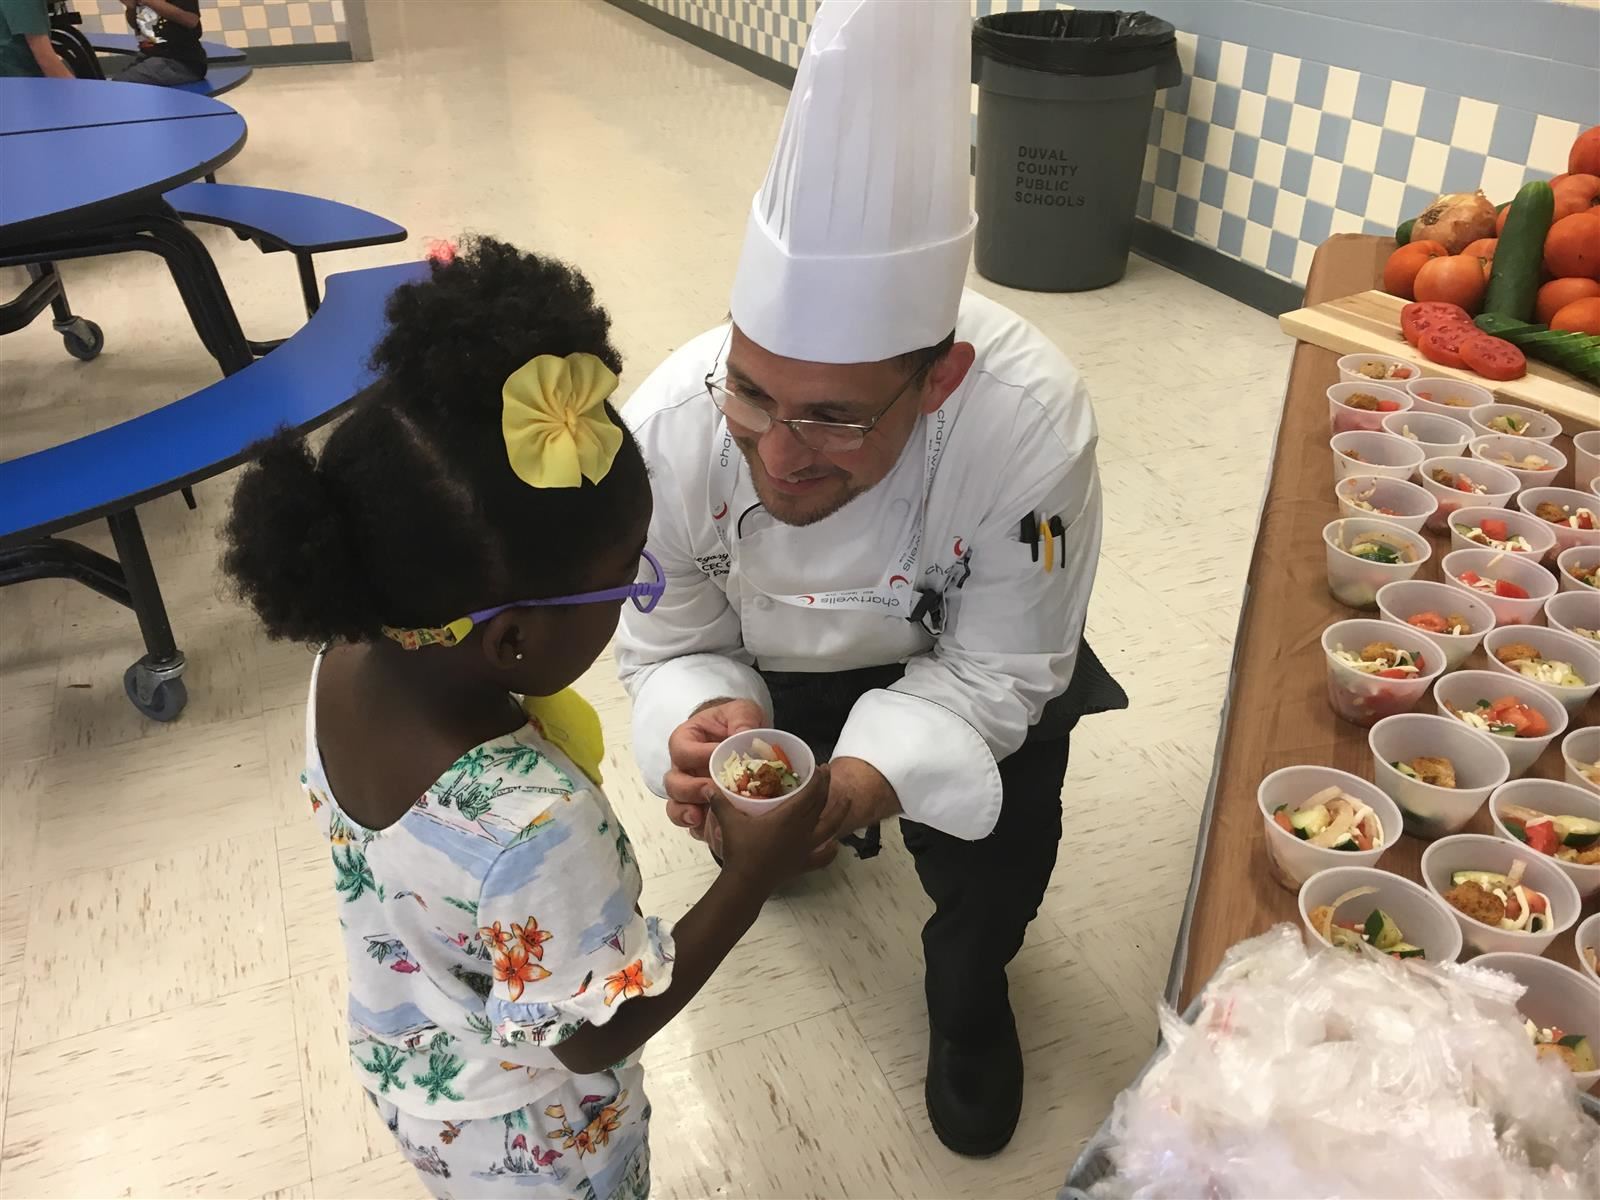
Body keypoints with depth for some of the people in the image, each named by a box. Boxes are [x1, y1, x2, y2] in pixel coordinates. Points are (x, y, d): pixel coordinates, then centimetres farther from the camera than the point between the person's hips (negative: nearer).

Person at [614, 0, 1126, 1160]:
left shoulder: (1032, 425, -41)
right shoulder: (669, 428, -35)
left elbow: (994, 672, -27)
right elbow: (672, 644, -18)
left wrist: (862, 782, -45)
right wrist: (715, 722, -42)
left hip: (947, 651, -1)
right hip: (770, 656, 2)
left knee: (995, 861, -11)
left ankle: (969, 996, 27)